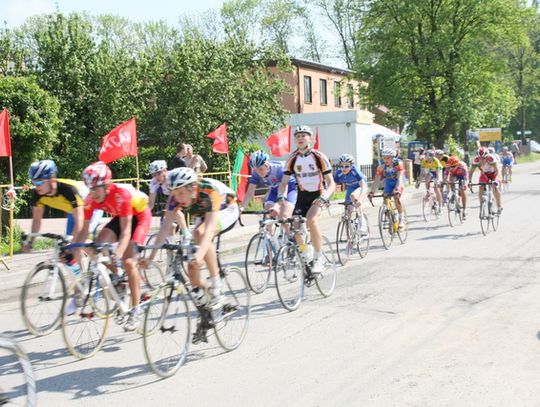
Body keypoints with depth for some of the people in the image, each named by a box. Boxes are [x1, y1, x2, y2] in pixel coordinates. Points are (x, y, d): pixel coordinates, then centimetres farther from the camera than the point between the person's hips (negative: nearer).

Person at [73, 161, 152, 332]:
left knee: (128, 262, -19)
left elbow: (126, 230, -39)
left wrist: (119, 251, -53)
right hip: (119, 217, 6)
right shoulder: (91, 198, -21)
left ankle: (136, 310, -10)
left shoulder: (121, 193, -37)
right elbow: (85, 229, -16)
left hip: (139, 216, -6)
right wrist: (73, 249, -29)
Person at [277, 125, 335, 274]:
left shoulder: (319, 157, -12)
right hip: (302, 196, 4)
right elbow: (284, 182, 0)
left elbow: (331, 183, -13)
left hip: (318, 195, -4)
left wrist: (324, 197, -31)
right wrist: (281, 196, -21)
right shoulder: (292, 159, -2)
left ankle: (318, 259, -21)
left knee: (311, 219, -31)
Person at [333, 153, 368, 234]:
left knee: (353, 196, -37)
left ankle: (362, 221, -29)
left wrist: (360, 199, -57)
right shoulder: (338, 173, -24)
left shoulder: (355, 171, -35)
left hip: (360, 187, -5)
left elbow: (364, 186, -42)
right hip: (350, 188, 5)